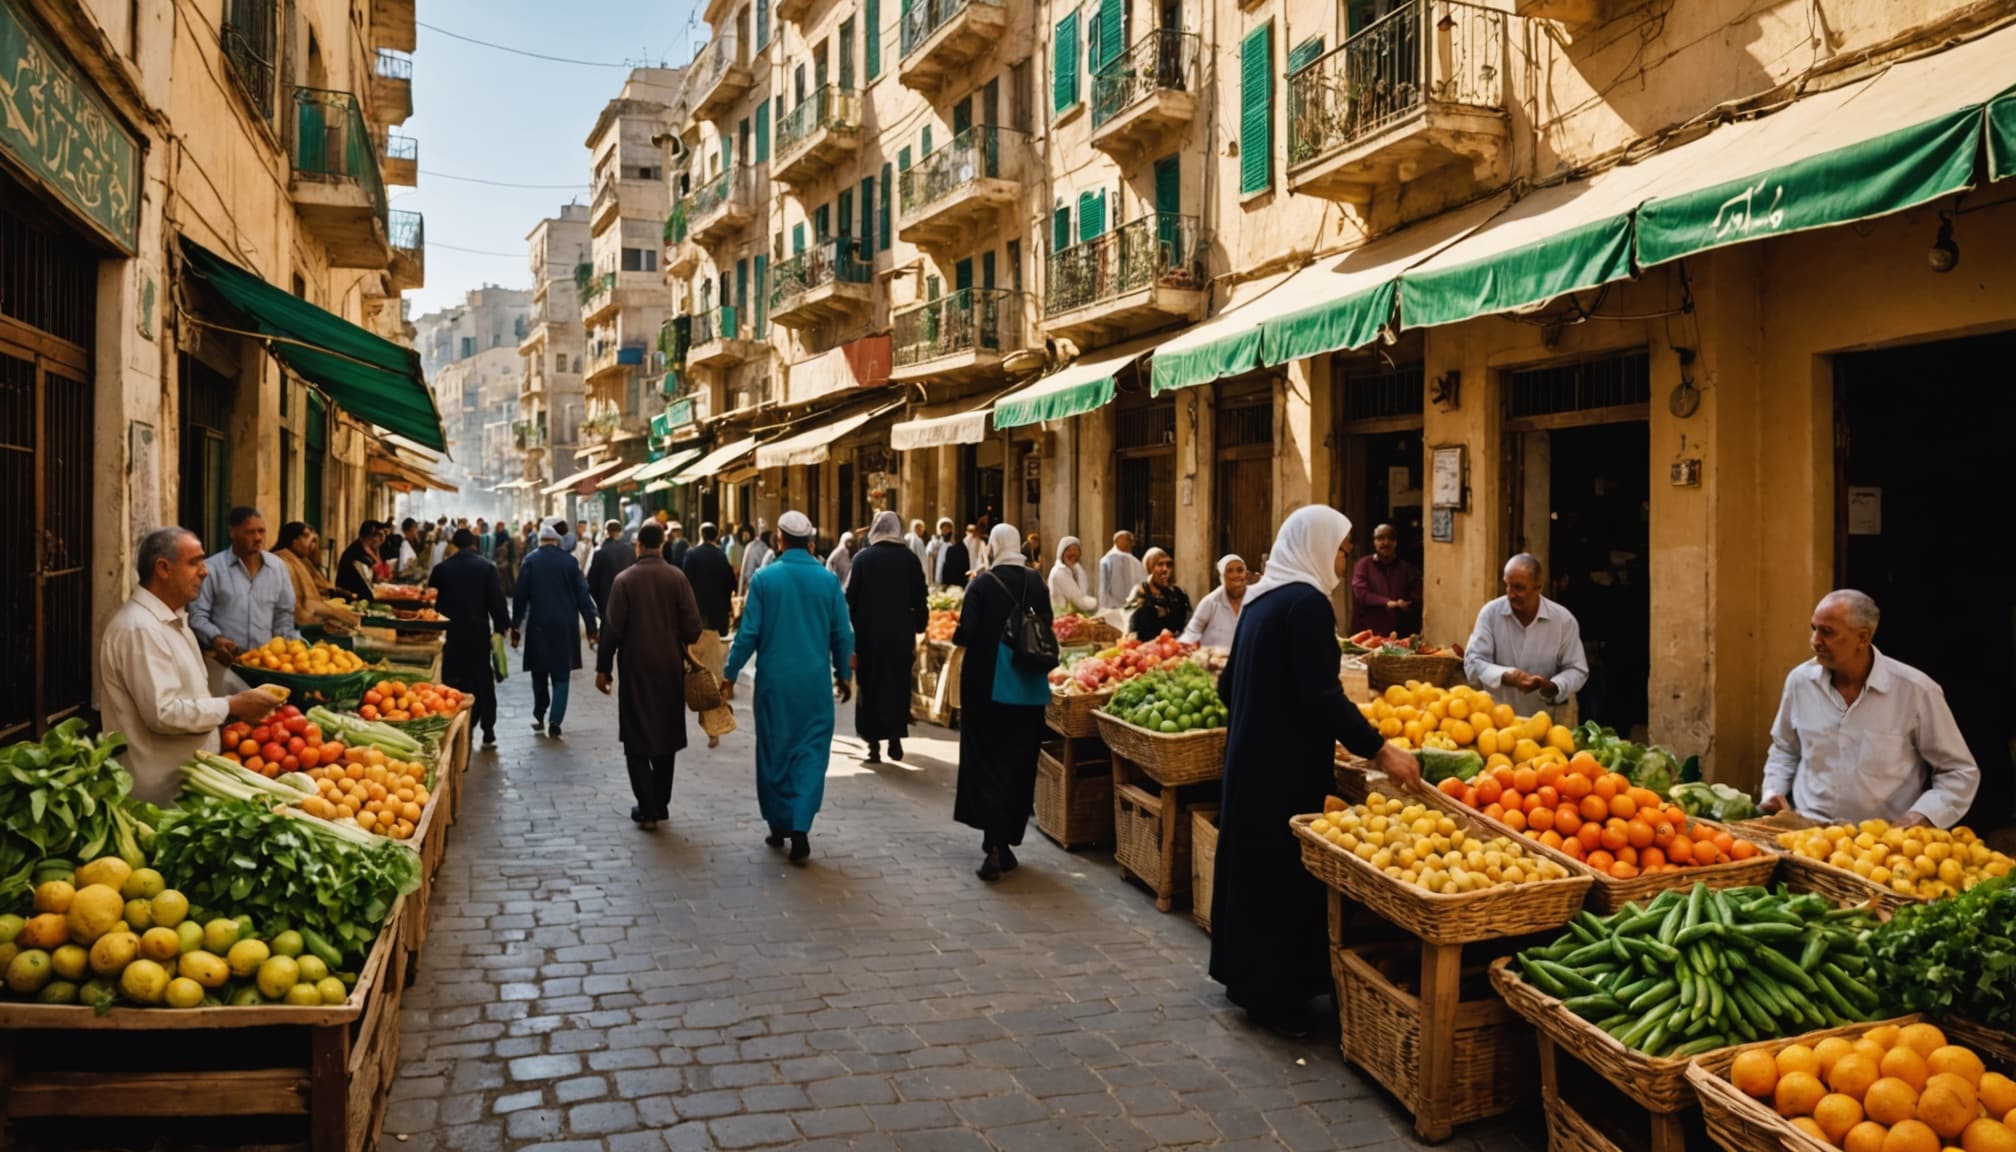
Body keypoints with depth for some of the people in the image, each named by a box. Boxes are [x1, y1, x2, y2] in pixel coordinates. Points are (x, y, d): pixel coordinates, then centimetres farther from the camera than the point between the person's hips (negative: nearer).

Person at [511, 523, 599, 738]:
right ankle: (555, 722, -3)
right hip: (565, 627, 0)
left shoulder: (530, 561, -4)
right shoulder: (569, 561, -3)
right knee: (561, 676, 4)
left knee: (539, 673, 16)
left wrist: (515, 627, 4)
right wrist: (591, 626, 4)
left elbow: (521, 596, -3)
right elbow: (582, 595, -1)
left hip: (539, 626, 0)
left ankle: (539, 717, 24)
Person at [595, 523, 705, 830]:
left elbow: (612, 628, -9)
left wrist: (603, 668, -1)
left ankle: (647, 808, -1)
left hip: (636, 669, -2)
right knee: (665, 739, 15)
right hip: (670, 668, 2)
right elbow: (692, 627, -8)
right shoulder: (677, 578, -6)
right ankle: (661, 804, 21)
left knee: (637, 741, 6)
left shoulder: (625, 579, -8)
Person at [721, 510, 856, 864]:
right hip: (815, 682, 0)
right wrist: (844, 674, 16)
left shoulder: (764, 578, -6)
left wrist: (730, 673, 5)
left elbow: (748, 632, -6)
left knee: (774, 752, 14)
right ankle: (800, 828, -8)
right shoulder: (828, 580, -3)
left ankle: (778, 825, 23)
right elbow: (842, 634, 2)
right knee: (810, 753, 4)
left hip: (774, 681, 0)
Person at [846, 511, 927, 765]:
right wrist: (918, 628, 9)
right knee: (898, 686, 13)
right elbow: (919, 598, -1)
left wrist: (853, 629, 5)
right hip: (901, 633, 1)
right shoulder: (909, 558, -1)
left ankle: (874, 743, 5)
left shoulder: (863, 558, -4)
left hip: (869, 632, -1)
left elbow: (852, 598, -3)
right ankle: (895, 738, 11)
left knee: (871, 687, 7)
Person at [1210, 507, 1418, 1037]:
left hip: (1251, 753, 9)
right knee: (1285, 869, -1)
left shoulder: (1262, 598, 12)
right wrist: (1378, 749, -19)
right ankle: (1275, 995, 7)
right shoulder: (1306, 601, -16)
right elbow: (1322, 694, -22)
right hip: (1287, 763, -9)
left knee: (1251, 860, 16)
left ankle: (1245, 973, 28)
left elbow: (1229, 685, 18)